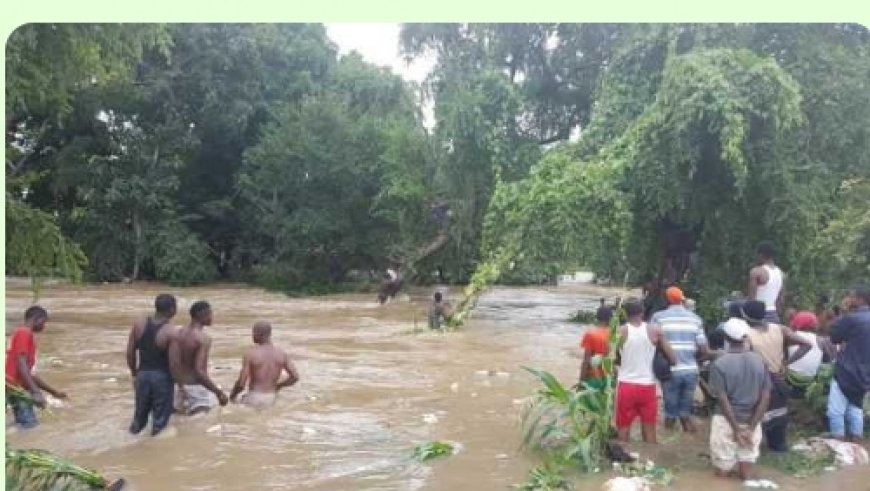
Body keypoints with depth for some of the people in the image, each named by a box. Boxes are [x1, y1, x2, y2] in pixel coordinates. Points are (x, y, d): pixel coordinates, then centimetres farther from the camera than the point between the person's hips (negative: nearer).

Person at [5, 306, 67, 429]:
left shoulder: (23, 334, 22)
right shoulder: (24, 333, -5)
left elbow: (29, 373, 25)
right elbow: (21, 365, -18)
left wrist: (54, 392, 27)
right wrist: (35, 392, -26)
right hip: (17, 389, -10)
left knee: (30, 427, 6)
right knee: (30, 426, -13)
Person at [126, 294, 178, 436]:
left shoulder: (139, 324, -2)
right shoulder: (171, 333, -17)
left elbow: (130, 352, 4)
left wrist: (134, 373, 18)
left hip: (143, 375, 5)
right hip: (162, 377, -5)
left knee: (139, 417, 20)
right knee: (160, 421, 6)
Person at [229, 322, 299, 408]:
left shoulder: (250, 354, -15)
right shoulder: (281, 353, -3)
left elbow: (241, 384, -15)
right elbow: (295, 377, 0)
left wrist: (232, 394, 5)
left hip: (253, 399, -5)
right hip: (270, 399, 5)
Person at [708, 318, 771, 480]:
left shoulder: (719, 364, -12)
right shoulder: (759, 361, -1)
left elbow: (723, 399, -15)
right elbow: (766, 397, -4)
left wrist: (737, 429, -11)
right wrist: (751, 427, -6)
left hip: (726, 421, -4)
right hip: (751, 421, 4)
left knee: (722, 471, 9)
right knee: (745, 474, 14)